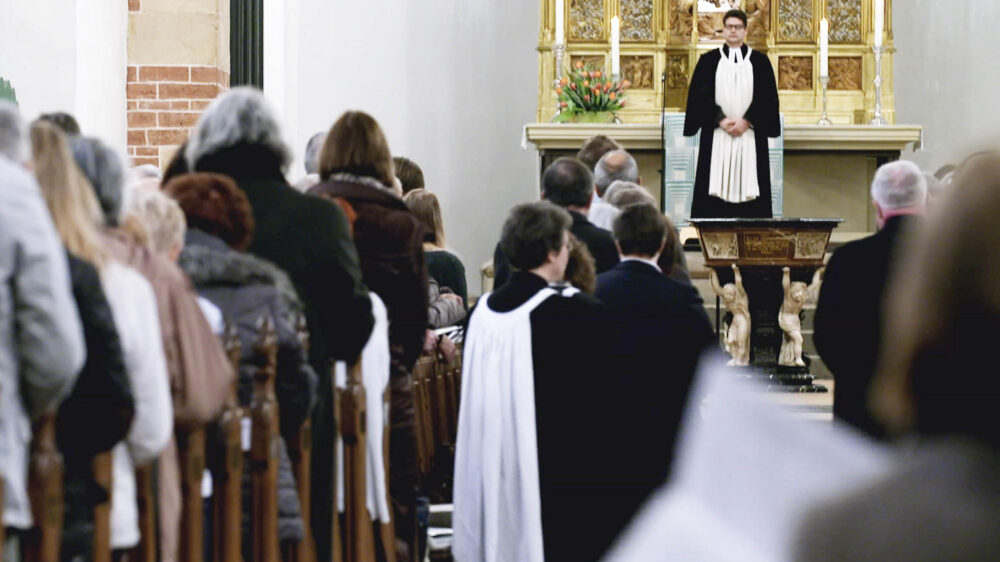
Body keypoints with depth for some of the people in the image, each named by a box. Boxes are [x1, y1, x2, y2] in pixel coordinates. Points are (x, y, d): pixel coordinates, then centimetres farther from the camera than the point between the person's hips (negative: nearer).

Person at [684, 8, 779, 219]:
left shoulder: (760, 61, 9)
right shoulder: (709, 60, 8)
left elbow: (768, 97, 2)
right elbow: (700, 95, 1)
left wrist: (747, 121, -10)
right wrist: (720, 120, -11)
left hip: (750, 134, 0)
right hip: (716, 136, 0)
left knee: (747, 184, -3)